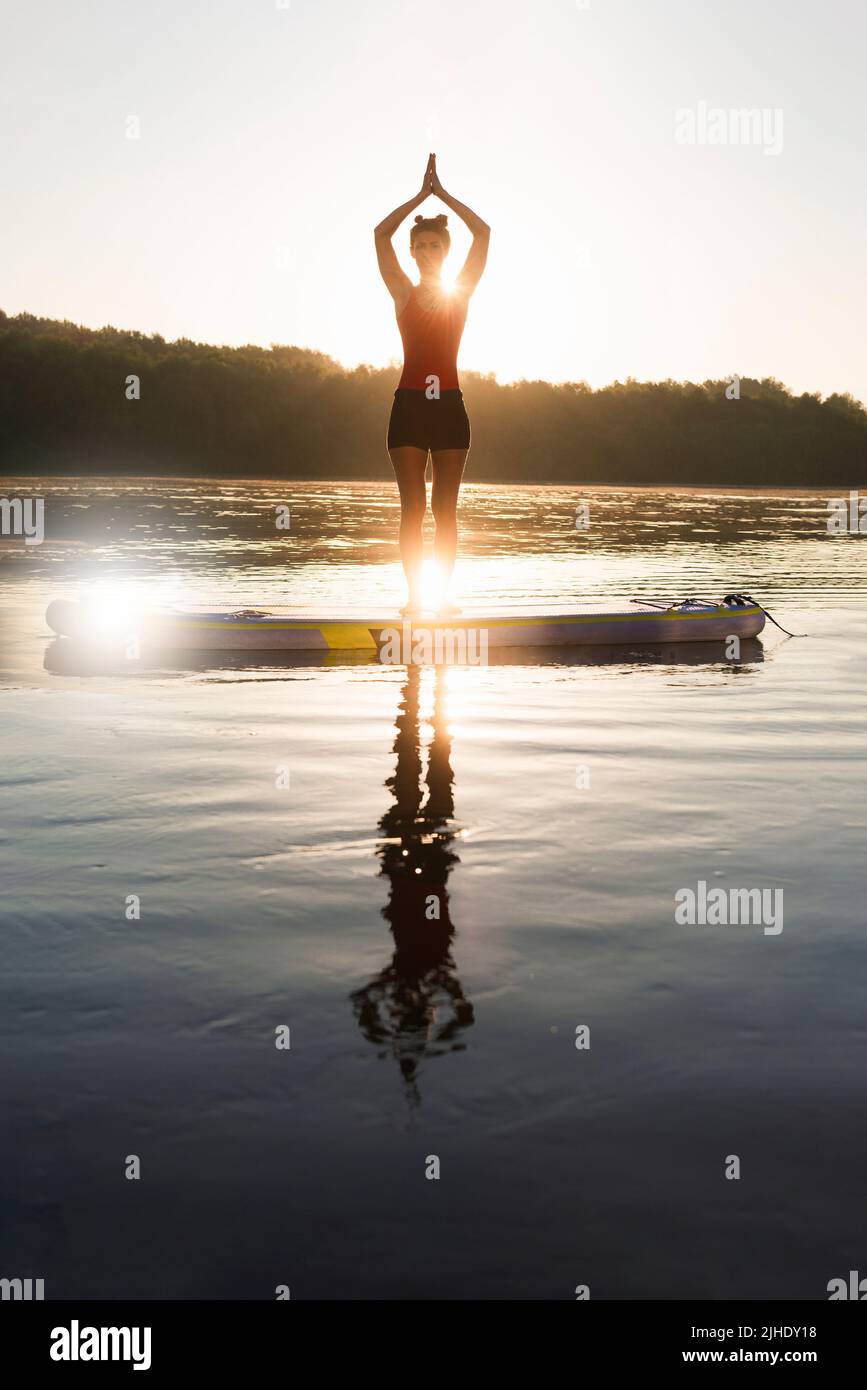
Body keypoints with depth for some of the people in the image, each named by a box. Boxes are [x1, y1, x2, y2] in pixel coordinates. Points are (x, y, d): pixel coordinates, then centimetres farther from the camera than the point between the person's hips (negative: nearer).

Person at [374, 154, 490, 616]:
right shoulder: (404, 293, 8)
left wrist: (442, 192, 5)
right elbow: (381, 234, 0)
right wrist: (422, 193, 1)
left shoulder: (461, 292, 10)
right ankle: (414, 596, 1)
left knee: (445, 509, 3)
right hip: (409, 404, -1)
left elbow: (483, 232, 4)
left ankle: (443, 594, 8)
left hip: (449, 404, 1)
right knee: (412, 508, -3)